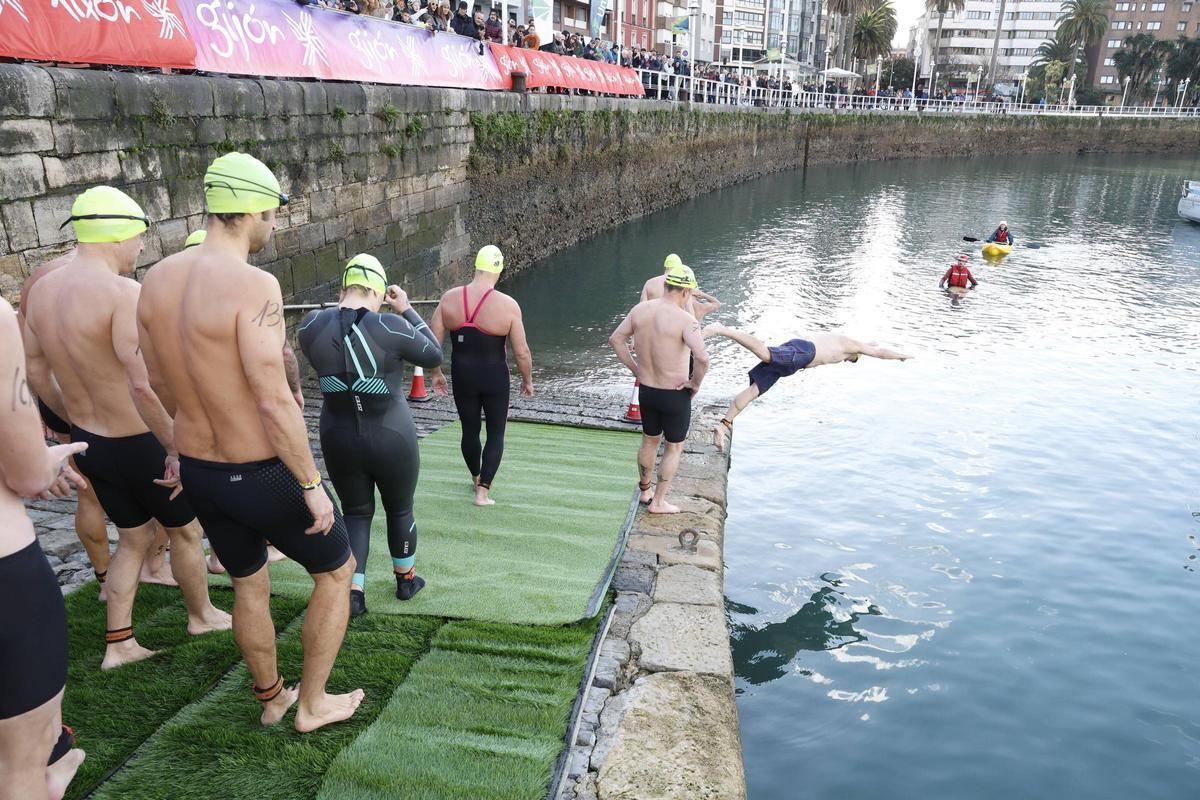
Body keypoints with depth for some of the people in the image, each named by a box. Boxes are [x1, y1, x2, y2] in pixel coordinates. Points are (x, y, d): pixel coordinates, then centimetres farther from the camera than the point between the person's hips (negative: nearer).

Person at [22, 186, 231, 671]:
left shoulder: (42, 291, 0)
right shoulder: (123, 293, -26)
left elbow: (37, 374, 11)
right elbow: (144, 386, -34)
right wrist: (177, 447, -25)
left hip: (90, 444, 7)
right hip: (142, 444, -7)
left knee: (134, 537, 24)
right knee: (185, 531, 18)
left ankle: (118, 644, 28)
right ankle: (201, 615, 39)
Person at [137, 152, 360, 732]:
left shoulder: (156, 280, -2)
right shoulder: (254, 286, -25)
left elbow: (162, 386, 10)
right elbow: (275, 403, -27)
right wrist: (311, 484, -16)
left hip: (199, 473, 7)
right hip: (266, 476, -7)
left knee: (249, 587, 27)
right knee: (336, 571, 18)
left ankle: (270, 698, 47)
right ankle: (312, 704, 30)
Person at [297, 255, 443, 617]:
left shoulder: (311, 325, -9)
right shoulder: (390, 326, -20)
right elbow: (434, 356, -4)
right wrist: (407, 310, 1)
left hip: (338, 440, 3)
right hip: (392, 439, -2)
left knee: (356, 513, 21)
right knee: (400, 510, 21)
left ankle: (353, 592, 10)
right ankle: (406, 579, 40)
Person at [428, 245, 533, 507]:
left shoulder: (449, 298, -6)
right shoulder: (507, 305, -15)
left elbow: (432, 341, -3)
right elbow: (521, 352, -11)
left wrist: (435, 374, 11)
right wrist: (527, 380, 5)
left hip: (462, 377, 3)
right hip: (495, 378, -3)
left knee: (470, 430, 20)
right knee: (496, 434, 12)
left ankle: (477, 478, 42)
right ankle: (483, 491, 6)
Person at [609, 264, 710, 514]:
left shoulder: (640, 309, -4)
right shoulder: (685, 320, -22)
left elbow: (616, 339, 6)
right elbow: (702, 358, -34)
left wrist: (635, 369, 11)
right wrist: (696, 383, -16)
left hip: (646, 391, 5)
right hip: (675, 395, -5)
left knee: (649, 441, 25)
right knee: (674, 447, 15)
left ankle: (644, 492, 41)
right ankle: (658, 502, 22)